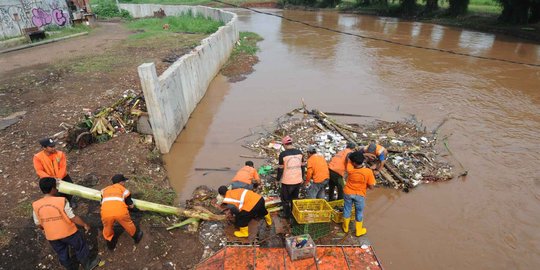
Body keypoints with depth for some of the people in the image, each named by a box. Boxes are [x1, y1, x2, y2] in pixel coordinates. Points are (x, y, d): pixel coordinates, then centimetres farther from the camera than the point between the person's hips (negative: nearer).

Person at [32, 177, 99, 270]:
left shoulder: (36, 205, -11)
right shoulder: (61, 201, -24)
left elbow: (38, 224, 1)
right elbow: (73, 218, -18)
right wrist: (85, 225, -3)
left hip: (52, 236, 4)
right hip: (68, 232, -4)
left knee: (62, 254, 25)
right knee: (80, 248, 20)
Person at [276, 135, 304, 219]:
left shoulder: (283, 154, -15)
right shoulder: (299, 152, -1)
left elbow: (280, 169, -10)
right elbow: (302, 166, 7)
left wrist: (278, 179, 5)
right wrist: (302, 178, 20)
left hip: (287, 181, -4)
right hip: (298, 180, 5)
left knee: (285, 198, 16)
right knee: (295, 198, 22)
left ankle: (287, 214, 26)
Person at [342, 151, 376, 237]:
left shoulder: (350, 169, -24)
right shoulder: (368, 172, -28)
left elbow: (348, 157, -7)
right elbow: (371, 187, -18)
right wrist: (364, 184, 0)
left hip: (348, 193, 1)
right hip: (360, 195, -1)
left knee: (347, 209, 21)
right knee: (359, 212, 20)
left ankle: (345, 227, 41)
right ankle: (359, 231, 37)